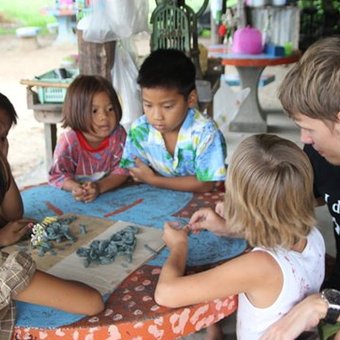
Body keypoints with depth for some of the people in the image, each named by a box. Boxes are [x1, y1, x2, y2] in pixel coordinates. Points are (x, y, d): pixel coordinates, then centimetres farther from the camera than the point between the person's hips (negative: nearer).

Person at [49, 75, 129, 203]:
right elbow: (58, 174, -11)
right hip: (77, 198, -2)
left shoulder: (118, 135, -10)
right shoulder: (69, 141, -14)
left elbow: (122, 170, -12)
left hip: (111, 194, 2)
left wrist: (99, 187, -28)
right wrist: (75, 187, -31)